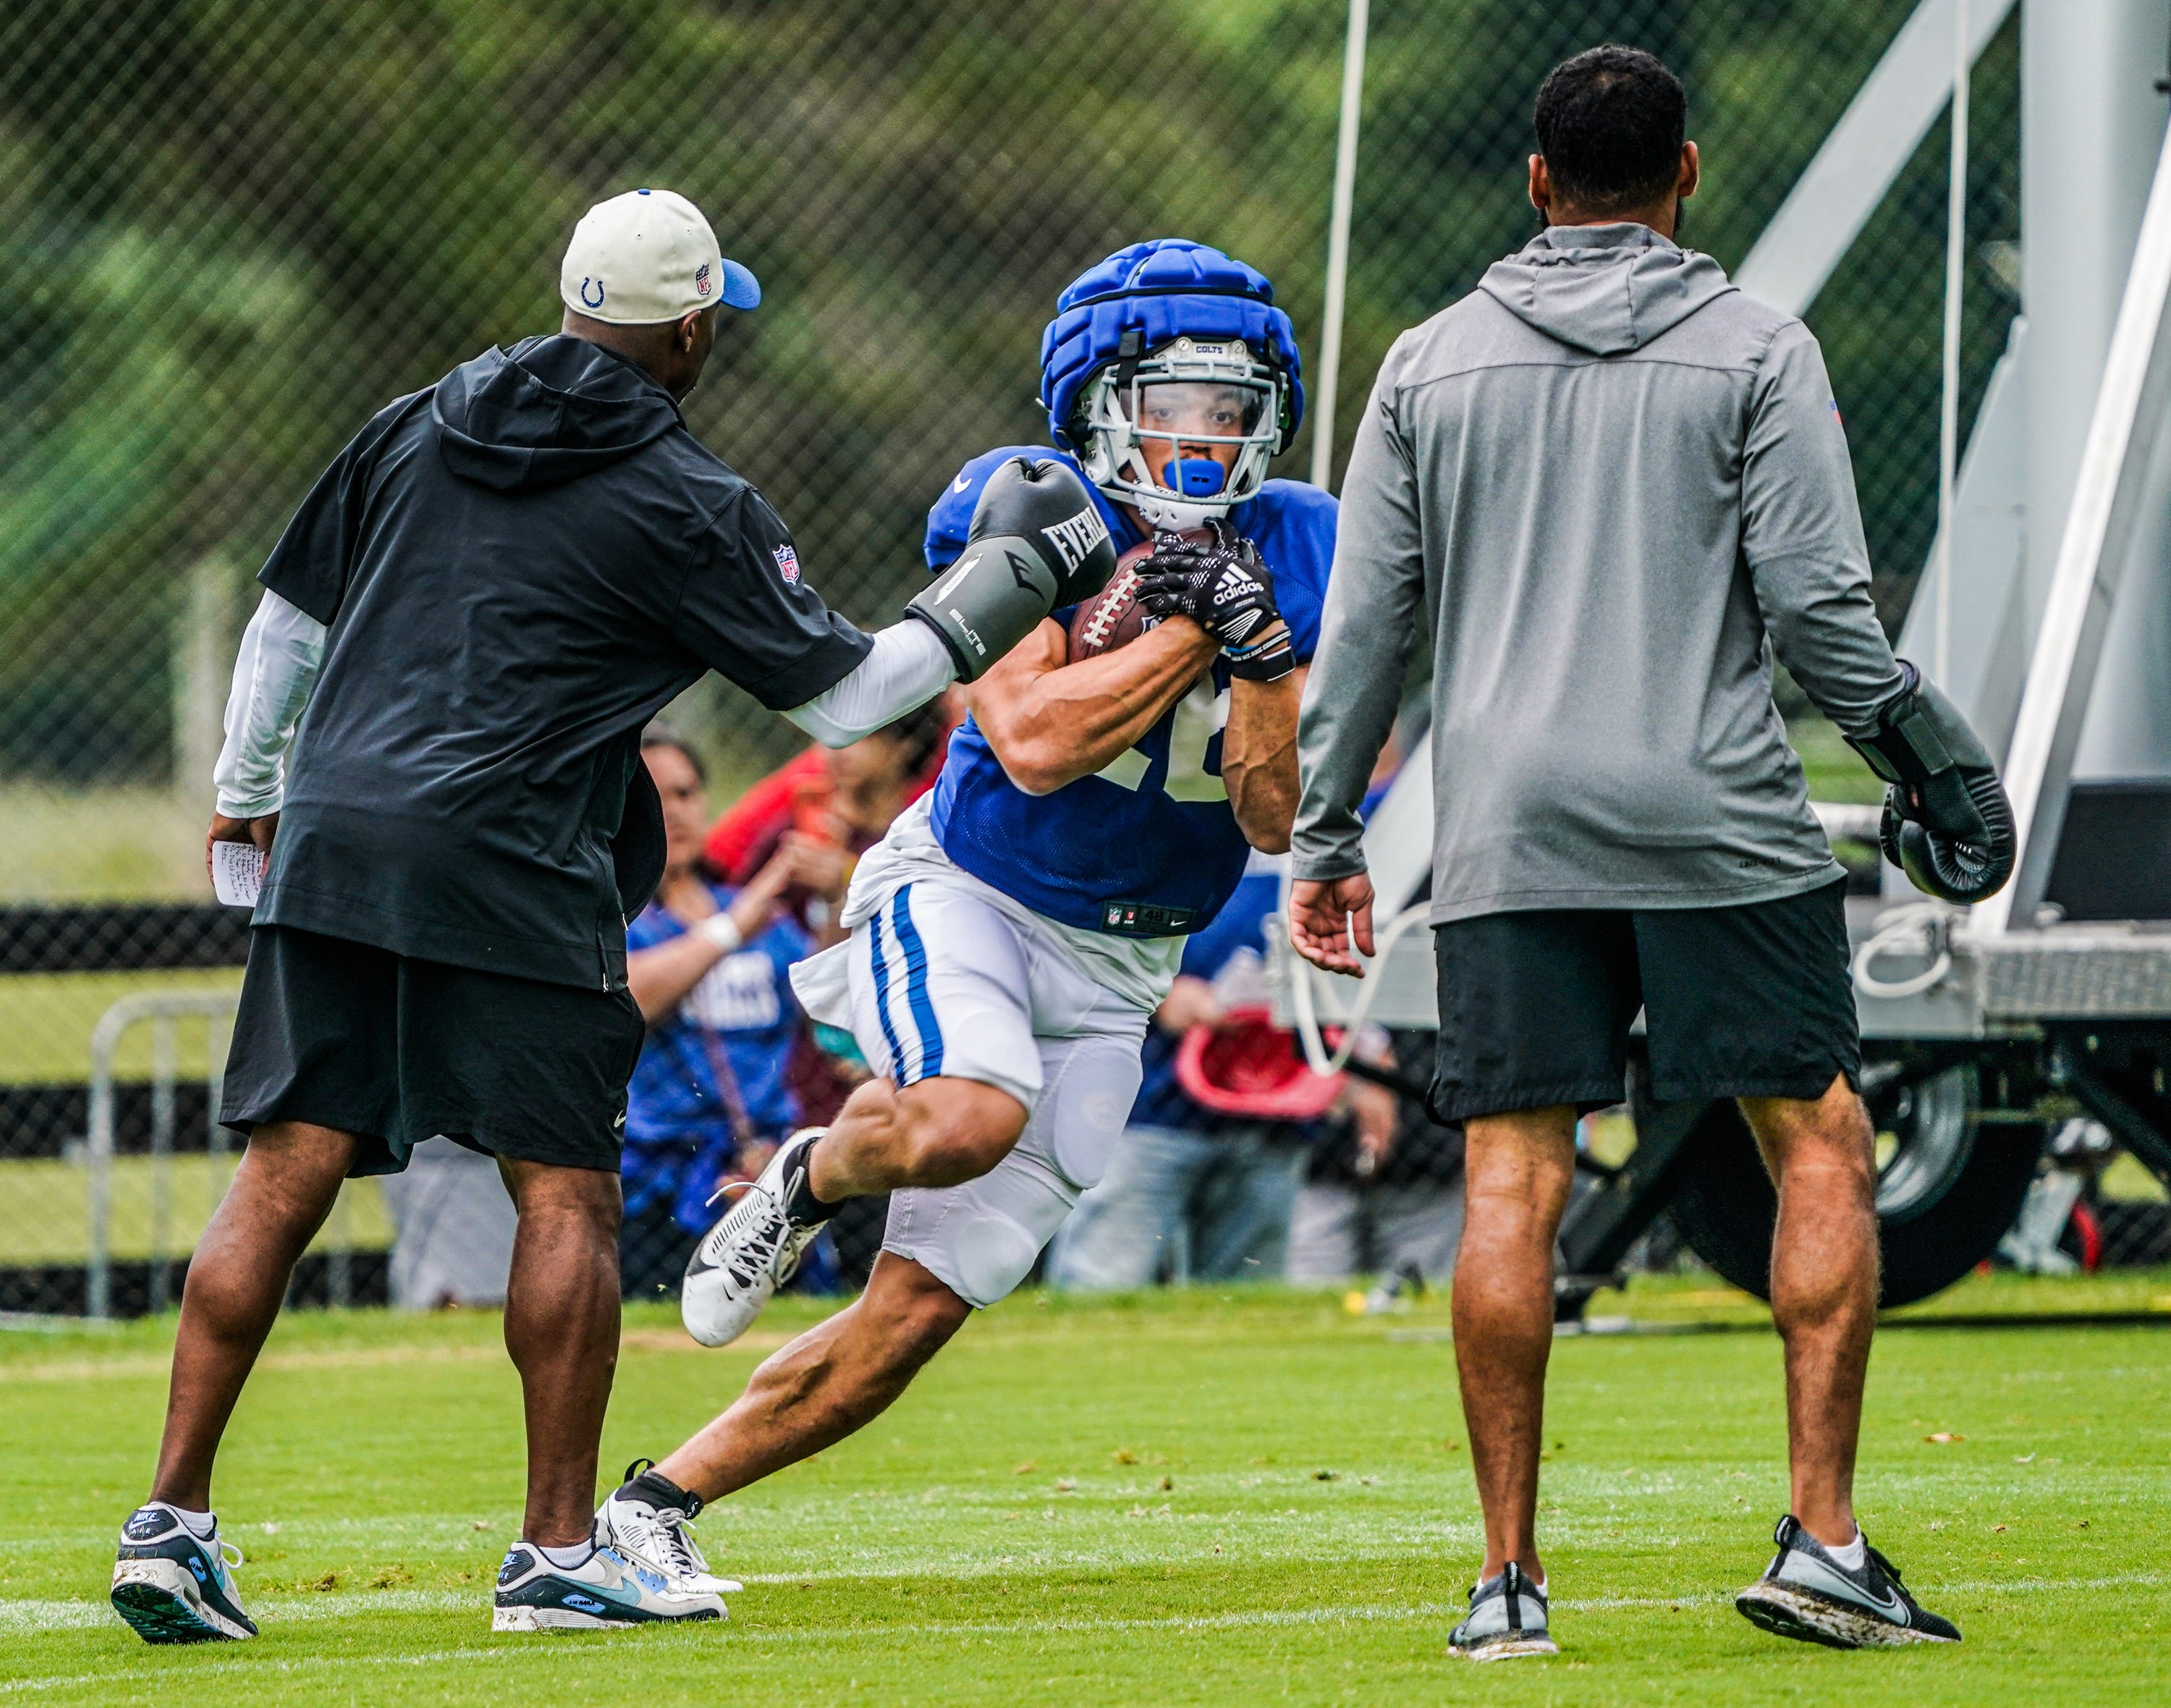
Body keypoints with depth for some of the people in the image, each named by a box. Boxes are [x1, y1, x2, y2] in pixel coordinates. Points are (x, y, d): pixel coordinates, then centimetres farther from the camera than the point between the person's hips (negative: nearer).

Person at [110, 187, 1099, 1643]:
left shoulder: (423, 429, 13)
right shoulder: (691, 509, -2)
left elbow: (290, 616, 19)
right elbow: (840, 696, 3)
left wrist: (248, 792, 33)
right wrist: (1011, 579, 14)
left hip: (336, 831, 5)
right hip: (502, 867, -5)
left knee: (287, 1173, 4)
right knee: (567, 1192, 4)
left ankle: (173, 1521, -1)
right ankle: (558, 1551, 3)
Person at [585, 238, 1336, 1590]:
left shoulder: (1291, 555, -3)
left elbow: (1275, 820, -6)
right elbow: (1034, 745, -22)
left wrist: (1258, 654, -20)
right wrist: (1188, 630, -22)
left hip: (1114, 968, 4)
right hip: (963, 898, -3)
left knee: (917, 1312, -4)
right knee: (966, 1121, -37)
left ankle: (660, 1501, 9)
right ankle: (815, 1178, -2)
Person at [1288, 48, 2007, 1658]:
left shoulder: (1432, 364, 9)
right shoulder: (1756, 350, 0)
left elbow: (1364, 623, 10)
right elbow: (1818, 604, -5)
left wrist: (1326, 835, 18)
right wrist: (1933, 755, 9)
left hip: (1507, 836, 3)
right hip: (1717, 825, -3)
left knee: (1513, 1182, 2)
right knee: (1823, 1148, 5)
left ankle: (1509, 1575, 0)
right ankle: (1823, 1539, -3)